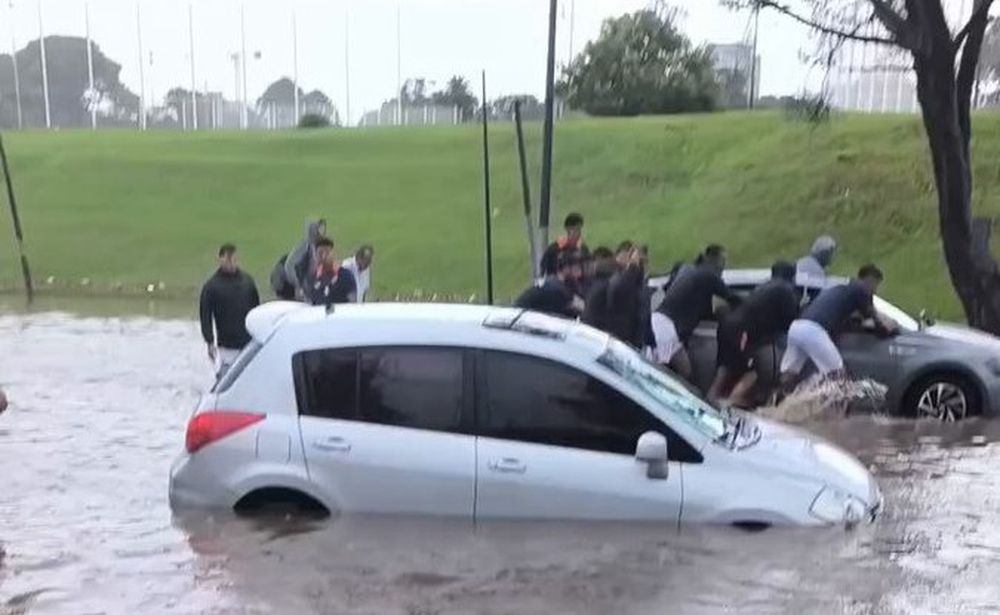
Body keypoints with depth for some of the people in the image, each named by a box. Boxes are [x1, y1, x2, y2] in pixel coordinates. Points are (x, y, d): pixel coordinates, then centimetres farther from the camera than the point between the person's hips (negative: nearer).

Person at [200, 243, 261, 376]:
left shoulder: (247, 281, 6)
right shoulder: (211, 286, -5)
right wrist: (210, 342, -12)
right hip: (226, 347, -3)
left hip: (249, 344, 4)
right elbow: (205, 316, -5)